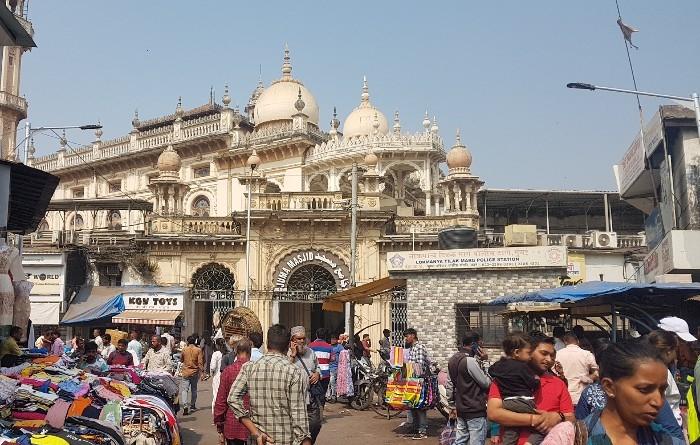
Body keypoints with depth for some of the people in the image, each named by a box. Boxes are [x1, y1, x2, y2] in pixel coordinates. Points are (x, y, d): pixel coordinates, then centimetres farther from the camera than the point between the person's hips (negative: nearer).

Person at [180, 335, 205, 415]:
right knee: (194, 389, 16)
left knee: (184, 389, -3)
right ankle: (192, 406, 25)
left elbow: (182, 360, 12)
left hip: (186, 372, -1)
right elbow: (200, 362, -9)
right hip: (195, 372, 1)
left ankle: (185, 405, -23)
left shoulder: (184, 350, -3)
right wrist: (202, 372, -7)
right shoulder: (198, 350, -6)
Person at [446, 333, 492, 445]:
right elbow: (486, 383, -11)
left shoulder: (452, 360, 9)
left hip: (461, 410, 9)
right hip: (475, 411, -9)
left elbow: (449, 386, 14)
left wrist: (453, 406, 21)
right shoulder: (469, 360, -18)